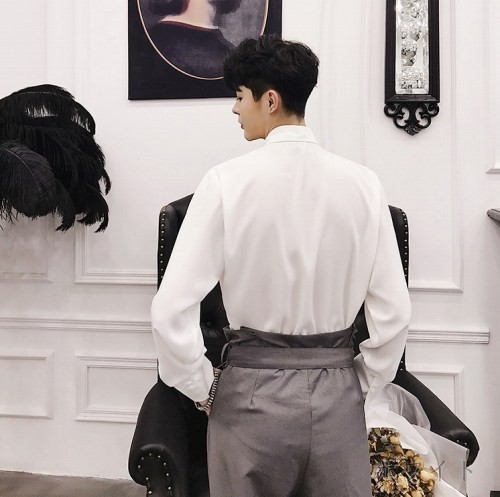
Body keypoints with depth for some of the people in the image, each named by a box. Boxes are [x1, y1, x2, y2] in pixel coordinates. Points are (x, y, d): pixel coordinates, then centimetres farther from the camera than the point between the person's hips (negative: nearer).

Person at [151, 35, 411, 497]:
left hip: (253, 391, -2)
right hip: (336, 392, 2)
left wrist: (202, 388, -2)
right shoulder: (362, 183, -6)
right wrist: (362, 385, 8)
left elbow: (172, 308, -16)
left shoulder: (228, 180, -13)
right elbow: (394, 310, -5)